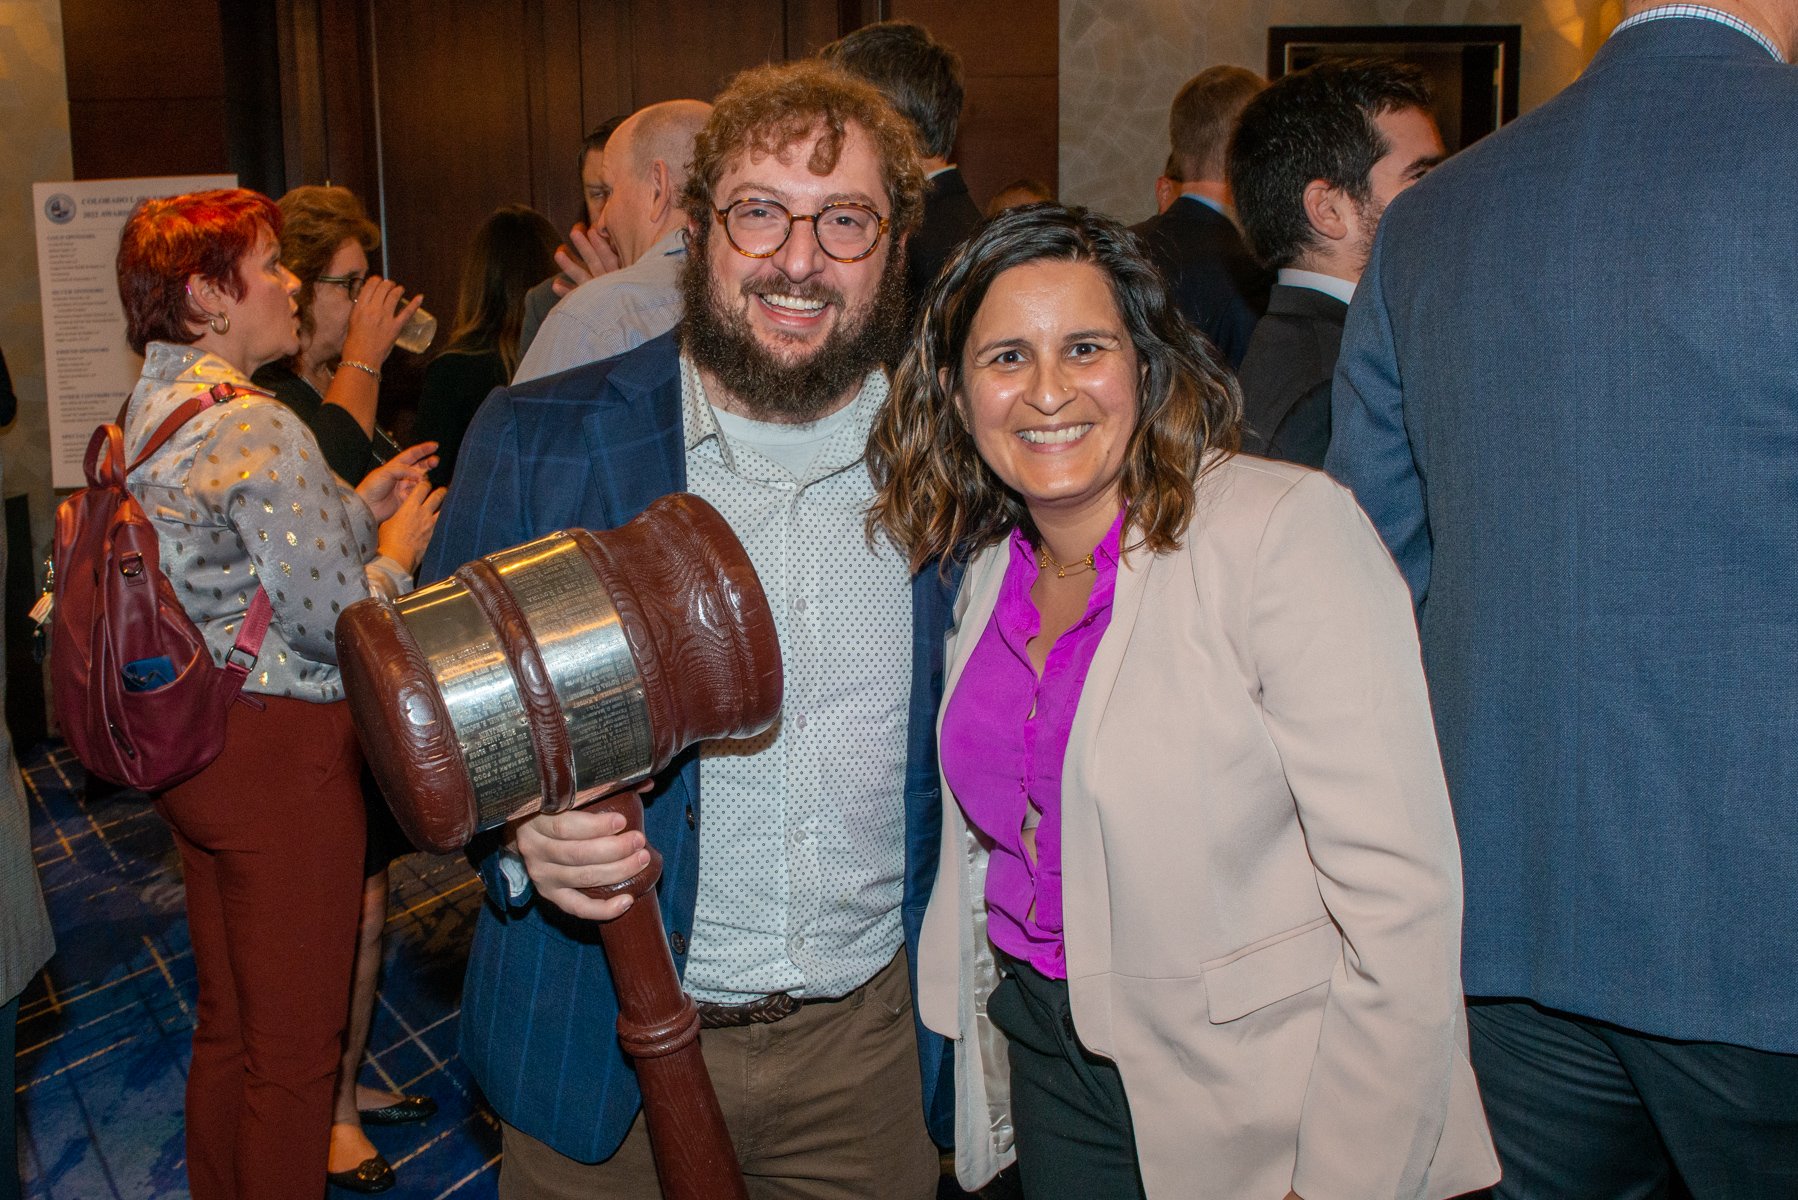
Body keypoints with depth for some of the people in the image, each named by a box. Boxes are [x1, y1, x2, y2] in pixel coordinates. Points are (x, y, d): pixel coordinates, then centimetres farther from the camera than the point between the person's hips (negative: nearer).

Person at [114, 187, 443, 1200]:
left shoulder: (151, 408, 9)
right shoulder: (256, 426, -21)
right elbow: (333, 621, -21)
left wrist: (352, 507, 11)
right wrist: (396, 552, -3)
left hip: (196, 737, 10)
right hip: (280, 752, -10)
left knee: (228, 1021, 23)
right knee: (292, 1045, 5)